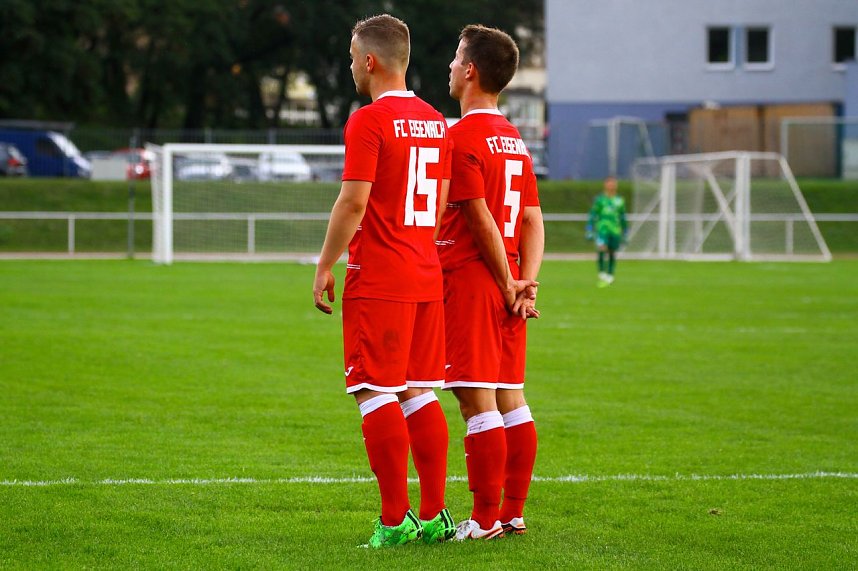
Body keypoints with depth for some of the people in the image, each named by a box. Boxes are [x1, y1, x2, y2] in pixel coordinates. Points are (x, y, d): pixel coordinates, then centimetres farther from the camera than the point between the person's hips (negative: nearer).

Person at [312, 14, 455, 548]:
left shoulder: (368, 121, -12)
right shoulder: (435, 122, 12)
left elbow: (353, 204, -15)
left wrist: (325, 267, -7)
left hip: (377, 282, -8)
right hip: (427, 277, 8)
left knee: (377, 394, -4)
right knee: (420, 394, 11)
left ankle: (395, 520, -5)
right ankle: (434, 515, 11)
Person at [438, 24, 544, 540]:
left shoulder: (462, 136, -12)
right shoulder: (515, 139, 14)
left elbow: (483, 221, -15)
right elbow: (533, 219, 8)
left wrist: (508, 285, -7)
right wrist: (527, 283, 0)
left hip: (471, 282, -9)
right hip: (506, 284, 9)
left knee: (478, 401, -6)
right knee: (511, 397, 11)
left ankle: (485, 521, -5)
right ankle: (514, 512, 15)